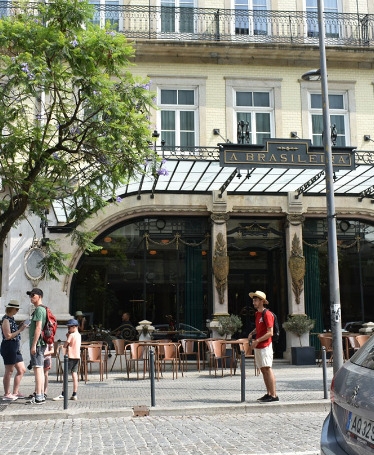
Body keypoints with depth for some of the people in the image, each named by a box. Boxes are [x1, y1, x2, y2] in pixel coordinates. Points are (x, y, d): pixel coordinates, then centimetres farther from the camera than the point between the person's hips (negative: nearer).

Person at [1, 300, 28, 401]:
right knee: (9, 371, -1)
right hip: (8, 347, -10)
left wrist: (20, 327, 8)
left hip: (15, 348, 10)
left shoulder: (11, 319, 15)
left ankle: (15, 392, 20)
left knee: (22, 370, 12)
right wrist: (20, 330, -15)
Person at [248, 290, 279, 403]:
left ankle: (274, 395, -8)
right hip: (258, 346, 9)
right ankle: (268, 393, 16)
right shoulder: (257, 314, 14)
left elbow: (270, 333, -17)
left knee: (267, 369, -10)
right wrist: (252, 333, 11)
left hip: (265, 346, -9)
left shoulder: (267, 314, -13)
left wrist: (257, 341, -20)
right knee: (263, 370, 10)